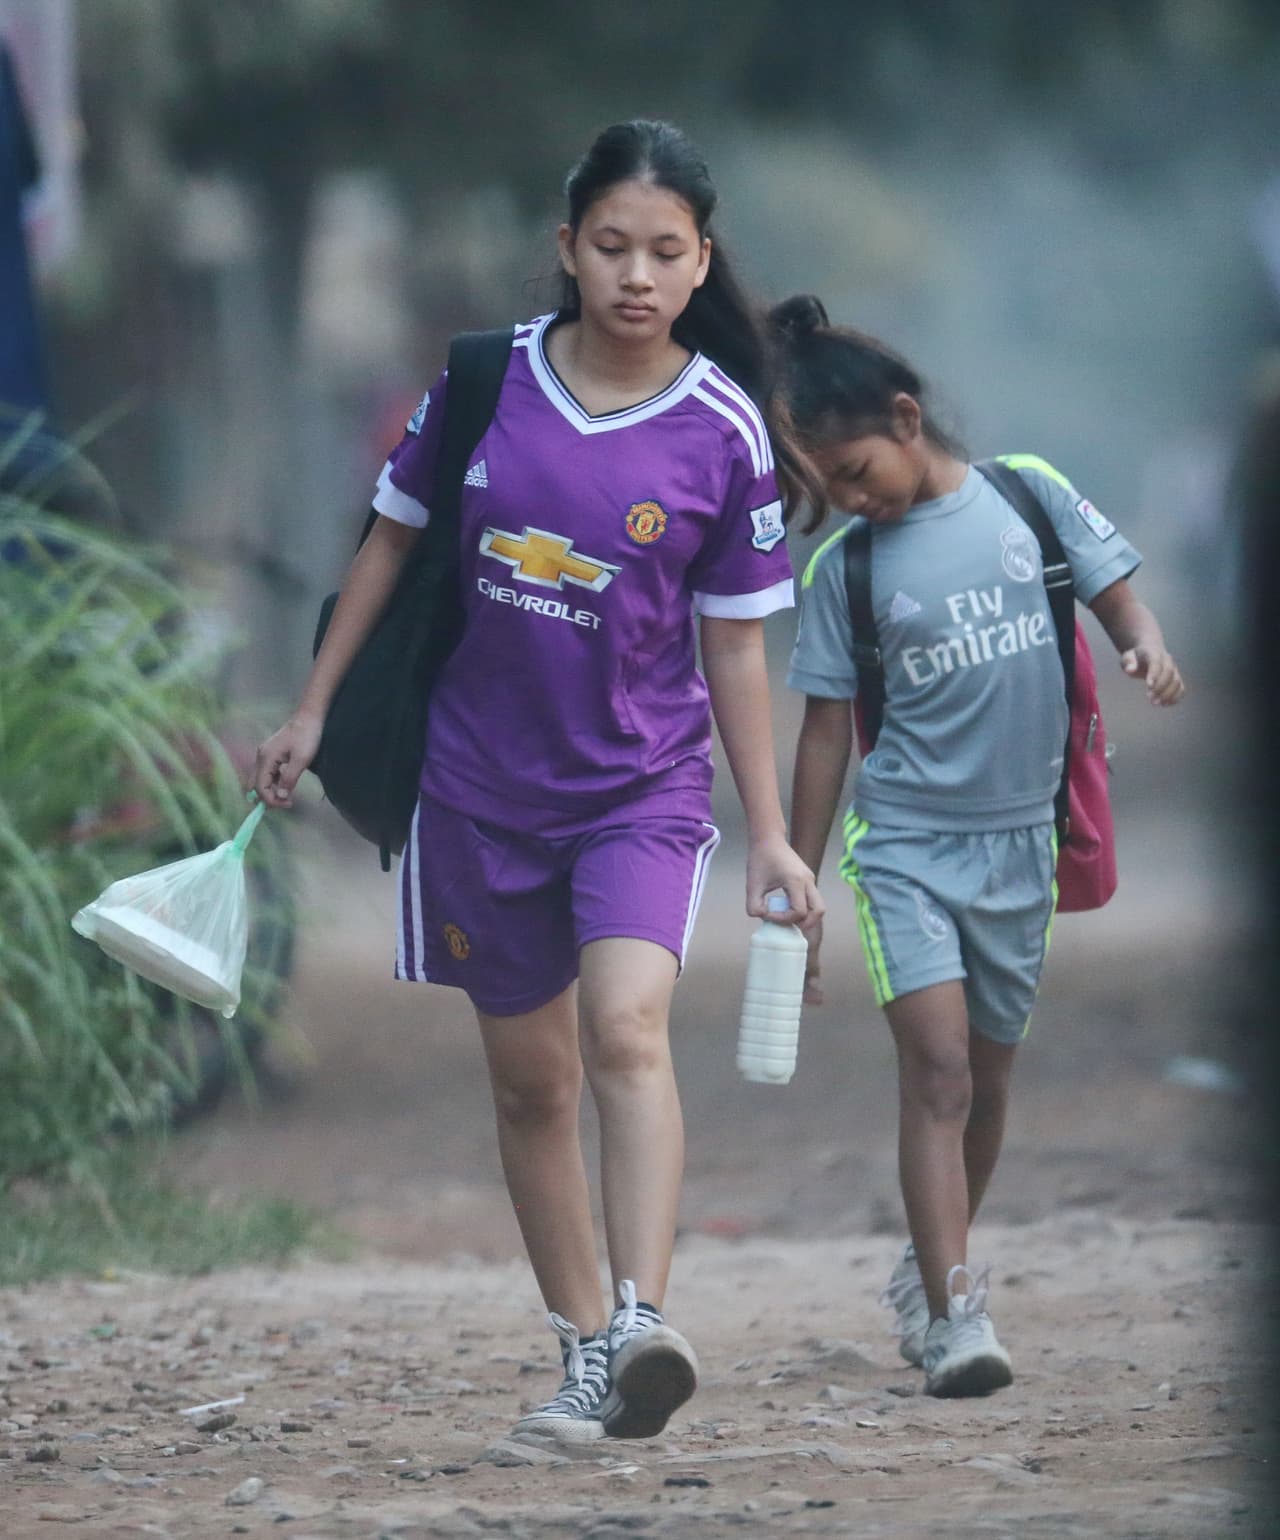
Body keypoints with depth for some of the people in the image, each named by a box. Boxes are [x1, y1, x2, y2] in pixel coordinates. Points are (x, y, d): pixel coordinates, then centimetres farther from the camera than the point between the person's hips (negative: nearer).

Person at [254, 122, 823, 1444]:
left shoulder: (725, 434, -8)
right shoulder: (487, 379, -4)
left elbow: (734, 646, -1)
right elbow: (393, 539, 9)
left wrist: (769, 832, -1)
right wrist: (313, 711, 9)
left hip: (643, 783, -3)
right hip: (480, 783, 3)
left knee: (627, 1027, -25)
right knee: (530, 1083, 9)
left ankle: (641, 1326, -36)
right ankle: (584, 1355, 20)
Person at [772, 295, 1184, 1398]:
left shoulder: (1026, 493, -1)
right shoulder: (845, 564, -2)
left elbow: (1117, 595, 7)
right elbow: (827, 730, 3)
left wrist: (1147, 645, -18)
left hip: (1021, 839, 2)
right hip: (908, 840, -2)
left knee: (985, 1078, 12)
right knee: (937, 1065, -17)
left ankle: (931, 1273, 34)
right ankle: (954, 1314, -22)